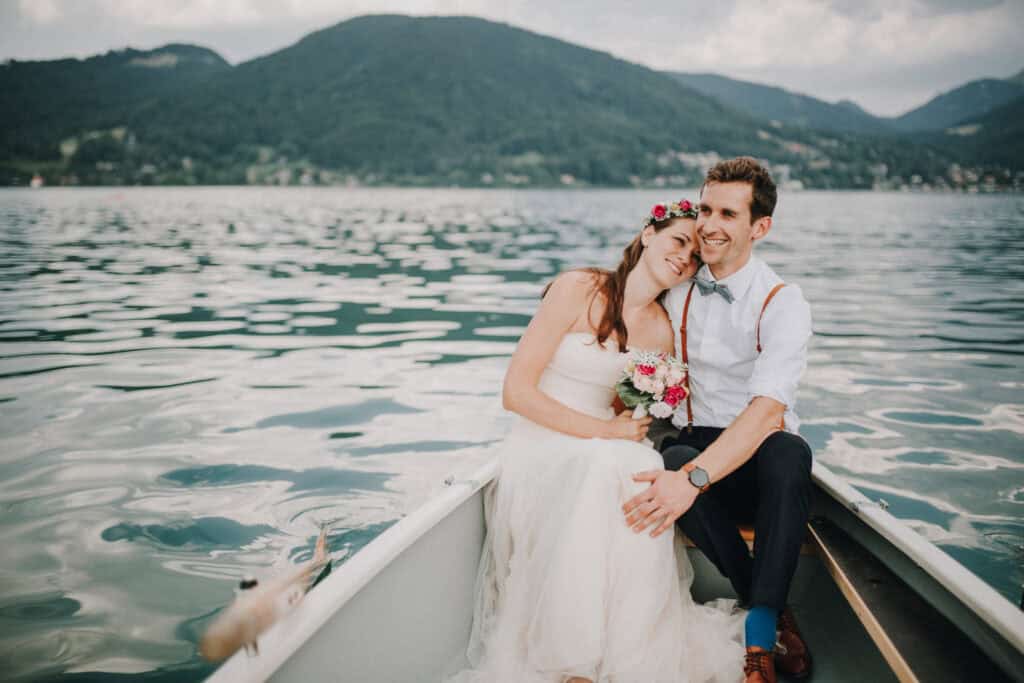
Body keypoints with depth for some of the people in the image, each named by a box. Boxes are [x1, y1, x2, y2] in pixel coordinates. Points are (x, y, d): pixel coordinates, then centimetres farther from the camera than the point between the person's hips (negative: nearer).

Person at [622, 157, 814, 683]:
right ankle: (773, 609, -17)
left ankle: (760, 633, -26)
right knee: (673, 458, -34)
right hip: (693, 446, 3)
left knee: (789, 454, -38)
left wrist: (695, 478, -40)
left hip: (759, 462, -3)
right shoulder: (676, 290, 5)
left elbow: (767, 410, -25)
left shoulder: (782, 303, -11)